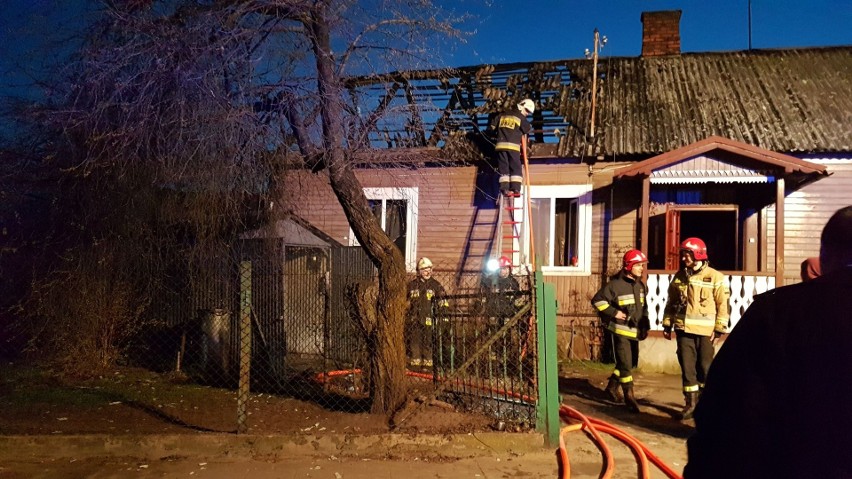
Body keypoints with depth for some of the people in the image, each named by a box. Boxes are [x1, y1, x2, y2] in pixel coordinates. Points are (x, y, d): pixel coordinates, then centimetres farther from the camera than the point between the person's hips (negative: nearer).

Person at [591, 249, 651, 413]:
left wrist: (645, 326, 18)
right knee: (626, 364, -7)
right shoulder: (615, 284, -14)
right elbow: (597, 300, -15)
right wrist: (614, 312, -18)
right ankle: (630, 397, 3)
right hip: (620, 330, -8)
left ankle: (612, 386, 36)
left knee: (631, 362, 17)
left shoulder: (641, 285, 11)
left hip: (635, 331, 8)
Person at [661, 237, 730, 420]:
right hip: (684, 329, 3)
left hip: (705, 331, -3)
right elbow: (671, 302, 15)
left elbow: (723, 305, -5)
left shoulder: (715, 277, -4)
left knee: (705, 367, 6)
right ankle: (691, 402, 13)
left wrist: (719, 329, -9)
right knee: (687, 367, 4)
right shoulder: (679, 276, 9)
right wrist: (667, 324, 11)